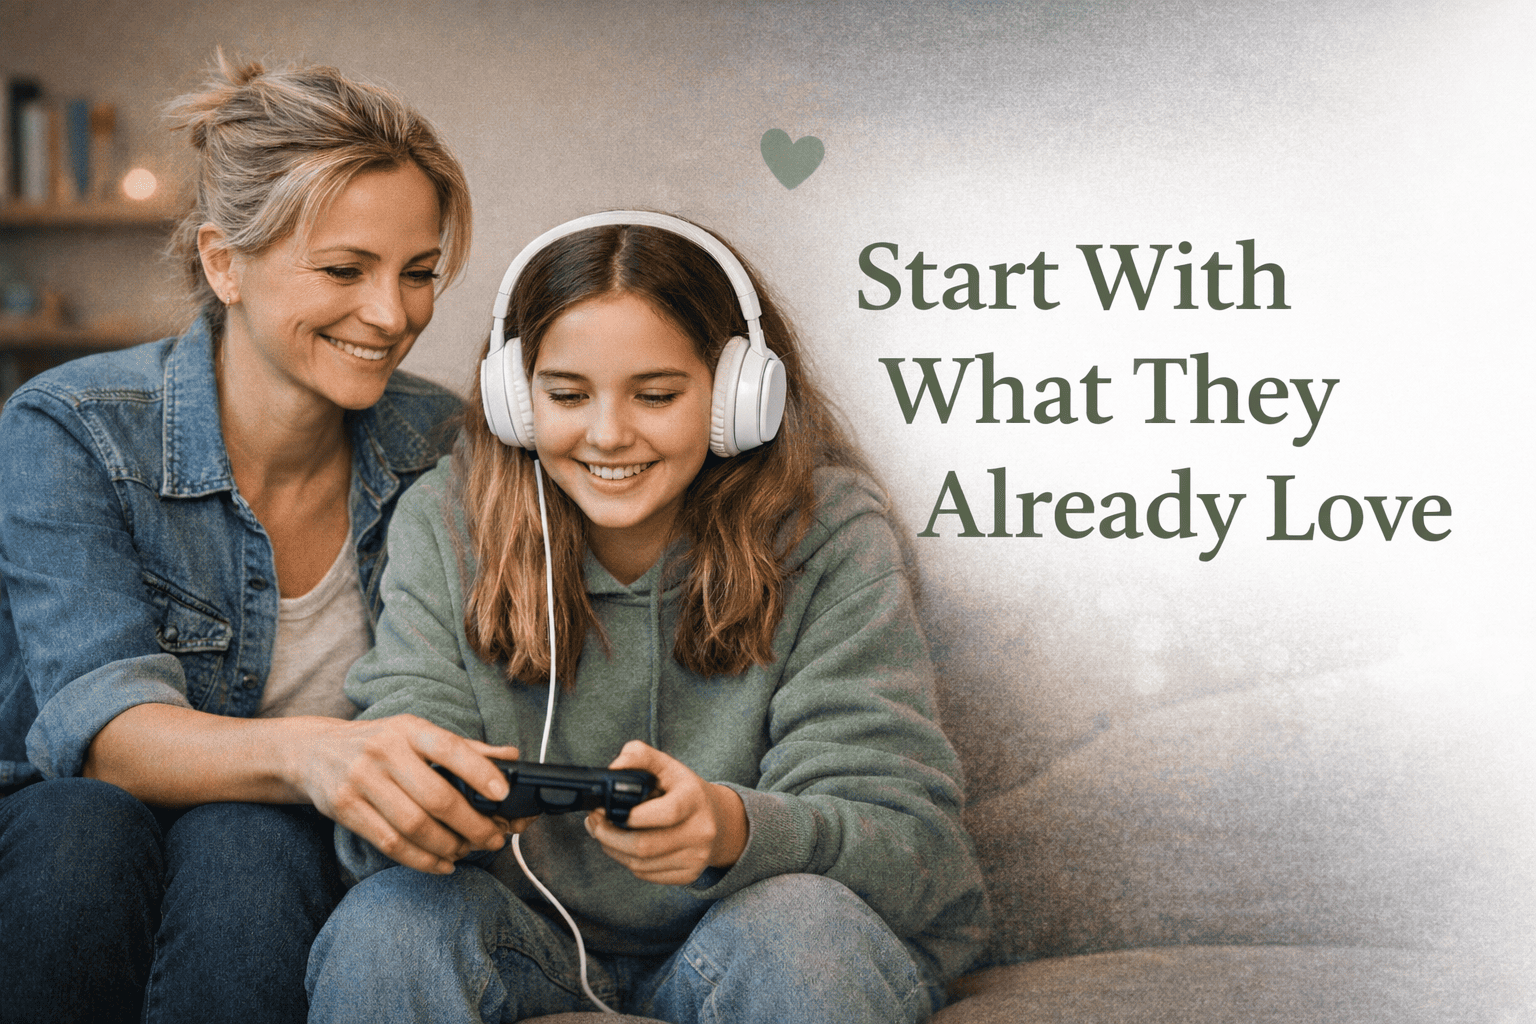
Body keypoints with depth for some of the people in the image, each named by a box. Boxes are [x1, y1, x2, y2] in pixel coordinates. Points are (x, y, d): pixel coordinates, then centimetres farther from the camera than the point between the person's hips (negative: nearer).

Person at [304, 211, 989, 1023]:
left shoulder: (828, 536, -12)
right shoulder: (444, 524, -6)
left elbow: (911, 843, -20)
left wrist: (734, 829, -43)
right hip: (526, 943, 1)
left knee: (804, 925, -33)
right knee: (386, 923, -29)